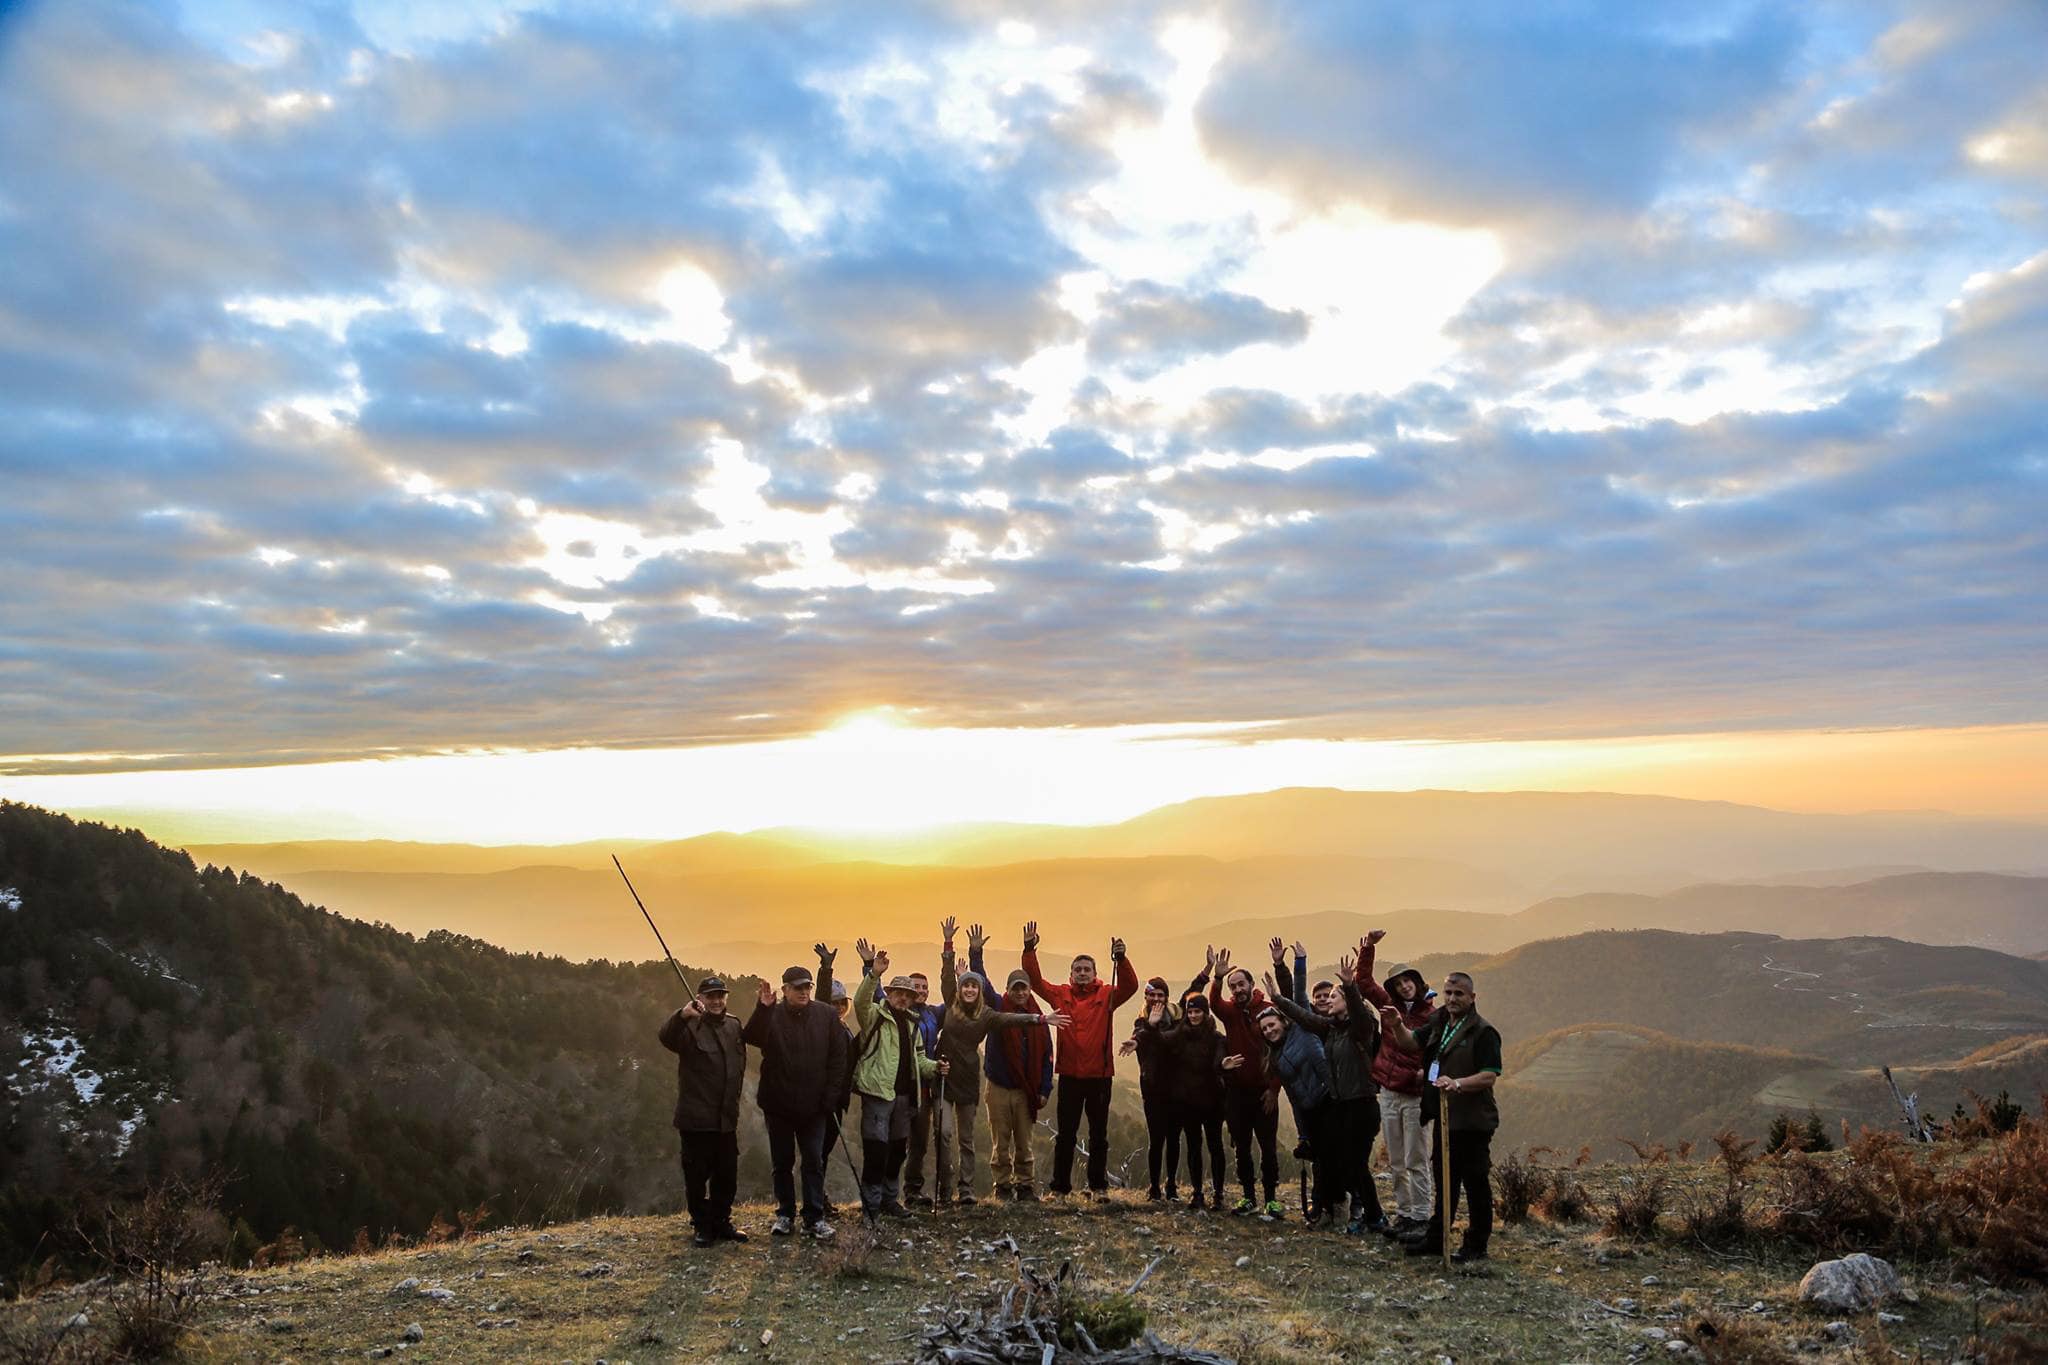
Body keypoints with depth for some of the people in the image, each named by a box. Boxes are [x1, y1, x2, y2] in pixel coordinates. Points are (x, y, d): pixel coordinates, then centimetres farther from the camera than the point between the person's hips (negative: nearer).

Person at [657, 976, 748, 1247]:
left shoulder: (734, 1026, 10)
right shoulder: (690, 1027, -9)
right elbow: (667, 1038, -32)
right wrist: (682, 1016, -51)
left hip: (727, 1118, 5)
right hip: (696, 1118, -5)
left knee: (727, 1174, 12)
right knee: (697, 1175, 2)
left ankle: (722, 1223, 26)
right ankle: (702, 1226, 16)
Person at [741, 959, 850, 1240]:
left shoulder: (826, 1015, -4)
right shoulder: (772, 1015, -5)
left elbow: (838, 1057, -3)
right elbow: (752, 1038, -23)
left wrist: (831, 1096, -7)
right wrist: (763, 1008, -35)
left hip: (813, 1104, 0)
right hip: (778, 1103, 0)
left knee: (814, 1161, 3)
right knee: (781, 1162, 11)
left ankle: (815, 1217, 11)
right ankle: (785, 1214, 23)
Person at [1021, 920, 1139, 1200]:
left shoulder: (1106, 995, -1)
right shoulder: (1060, 995, 2)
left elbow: (1130, 986, -17)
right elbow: (1035, 980, -4)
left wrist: (1120, 959, -32)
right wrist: (1029, 950, -16)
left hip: (1100, 1074, 0)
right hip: (1069, 1074, 1)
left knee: (1098, 1134, 10)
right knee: (1066, 1134, 9)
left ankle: (1098, 1185, 21)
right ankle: (1060, 1186, 18)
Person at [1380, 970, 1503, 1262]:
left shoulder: (1483, 1032, -13)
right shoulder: (1439, 1024, 10)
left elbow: (1490, 1075, -19)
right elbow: (1413, 1041, 23)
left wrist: (1457, 1084, -33)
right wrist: (1397, 1026, 2)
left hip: (1472, 1121, -8)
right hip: (1443, 1118, 8)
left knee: (1475, 1183, 3)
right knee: (1445, 1181, 18)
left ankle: (1477, 1246, 14)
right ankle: (1436, 1238, 29)